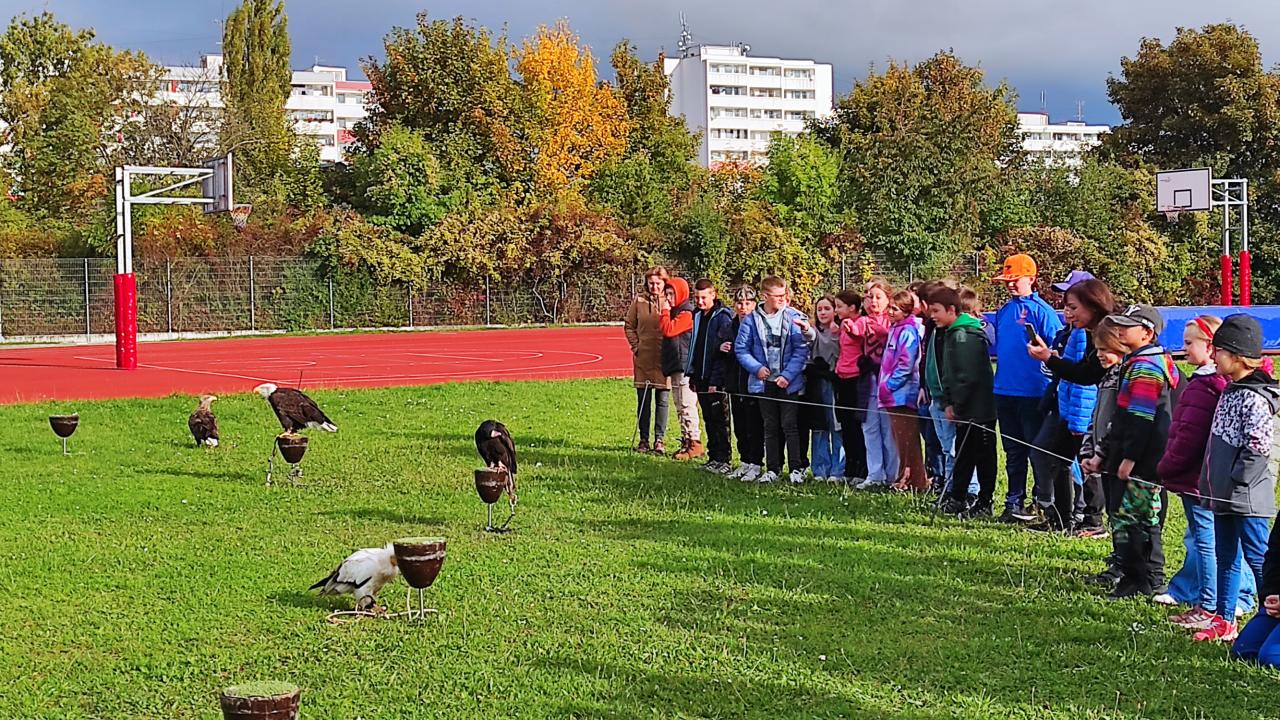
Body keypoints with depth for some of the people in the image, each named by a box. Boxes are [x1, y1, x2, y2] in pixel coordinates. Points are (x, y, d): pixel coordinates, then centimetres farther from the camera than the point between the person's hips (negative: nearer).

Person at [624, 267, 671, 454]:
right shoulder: (639, 301, 3)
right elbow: (629, 326, 10)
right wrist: (636, 346, 3)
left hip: (664, 358, -2)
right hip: (643, 358, 2)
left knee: (662, 401, 5)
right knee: (643, 400, 7)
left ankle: (659, 440, 13)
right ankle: (643, 439, 15)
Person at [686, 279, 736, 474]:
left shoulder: (723, 317, -11)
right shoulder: (697, 316, 14)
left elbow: (724, 351, -15)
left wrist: (715, 381, -19)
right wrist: (692, 375, 14)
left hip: (716, 379, -8)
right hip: (701, 378, 8)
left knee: (719, 420, -3)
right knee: (709, 420, 11)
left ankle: (723, 460, 1)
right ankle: (713, 457, 17)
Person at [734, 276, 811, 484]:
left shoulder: (793, 318, -5)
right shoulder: (752, 320, 1)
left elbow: (801, 349, -7)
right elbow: (741, 348, 4)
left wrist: (788, 375, -14)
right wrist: (756, 367, -10)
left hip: (789, 382, -2)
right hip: (764, 382, 2)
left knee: (790, 425, -4)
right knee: (770, 427, 9)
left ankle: (797, 469, 3)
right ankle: (772, 469, 15)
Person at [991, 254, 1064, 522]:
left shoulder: (1041, 311, -8)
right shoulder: (1004, 312, 12)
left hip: (1033, 392, -7)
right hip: (1004, 391, 7)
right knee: (1013, 452, 13)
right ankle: (1014, 503, 20)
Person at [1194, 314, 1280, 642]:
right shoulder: (1230, 391, 13)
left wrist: (1237, 483, -20)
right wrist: (1210, 483, 18)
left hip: (1248, 497, -10)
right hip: (1225, 495, 10)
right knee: (1225, 557, 14)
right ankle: (1224, 620, 22)